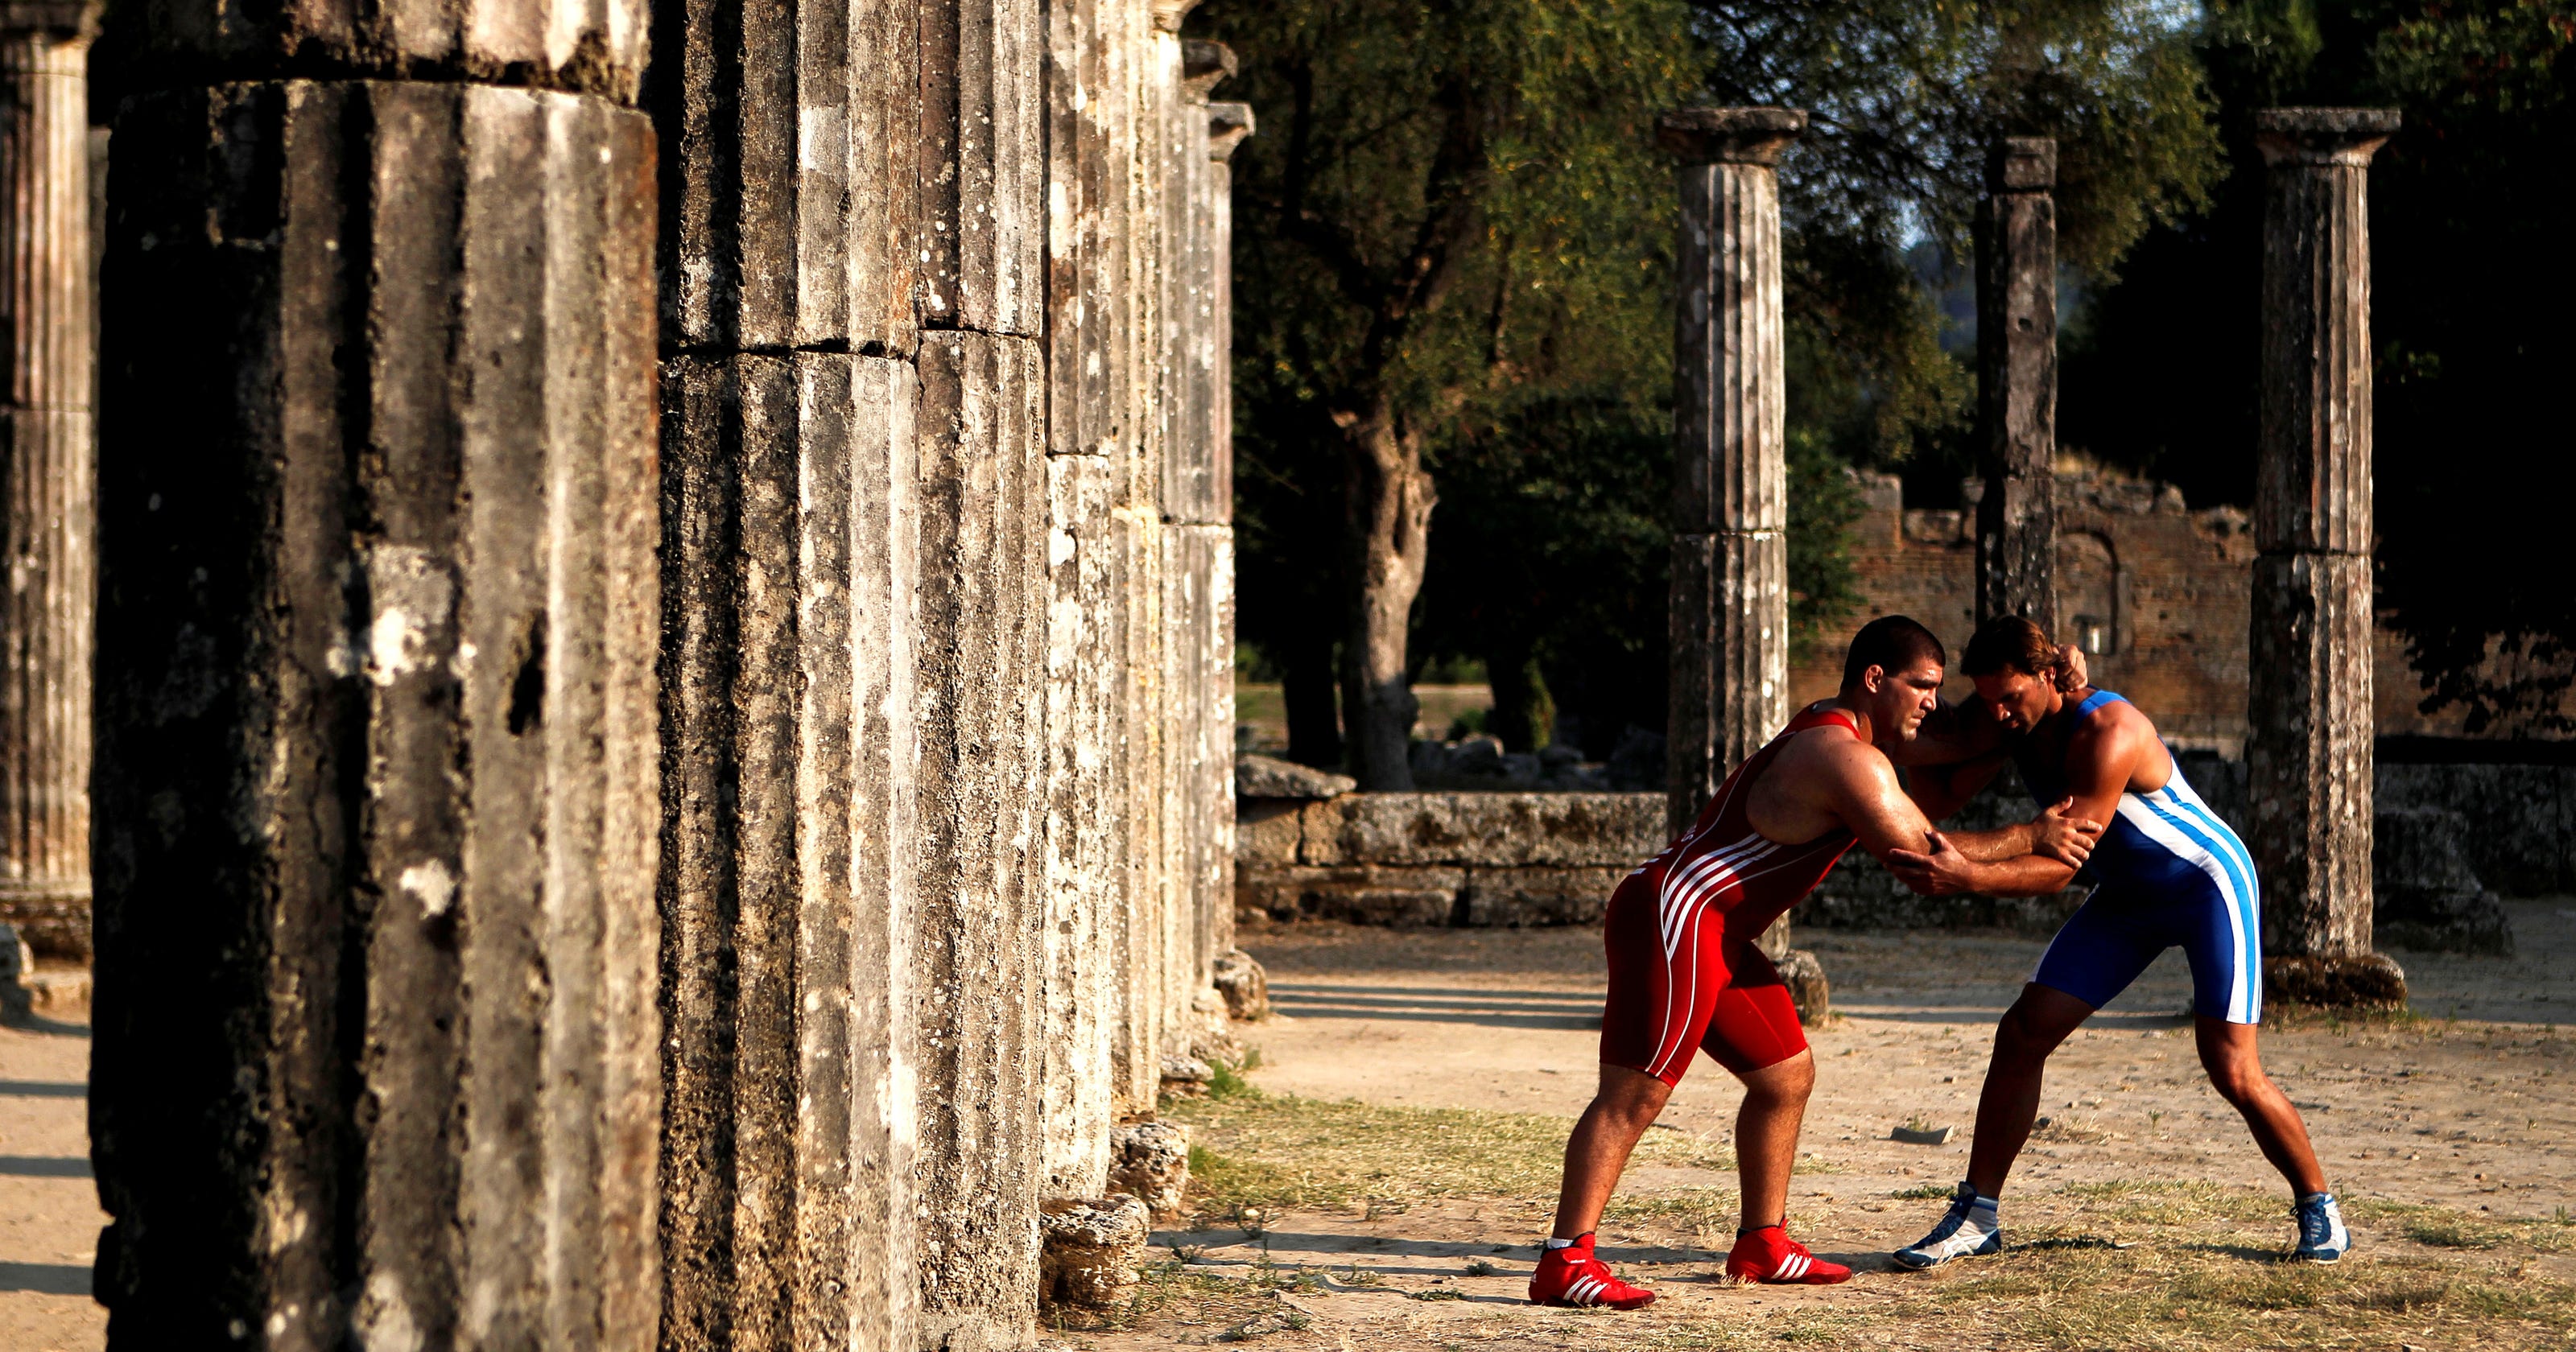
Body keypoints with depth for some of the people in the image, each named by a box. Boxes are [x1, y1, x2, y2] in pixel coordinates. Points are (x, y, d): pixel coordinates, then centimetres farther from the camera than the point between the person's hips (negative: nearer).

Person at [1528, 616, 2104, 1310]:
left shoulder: (1828, 735, 19)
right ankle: (1564, 1264, -17)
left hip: (1718, 937, 11)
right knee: (1636, 1093, -14)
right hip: (1673, 920, -11)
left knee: (1786, 1074, 15)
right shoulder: (1846, 758, -15)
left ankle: (1761, 1244, 23)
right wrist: (2030, 838, -7)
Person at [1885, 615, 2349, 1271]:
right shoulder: (2004, 722, -10)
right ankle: (1976, 1215, 0)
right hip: (2127, 895, 7)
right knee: (2022, 1033, -5)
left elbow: (2063, 863, -37)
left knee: (2233, 1071, -13)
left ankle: (2318, 1209, 9)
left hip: (2209, 882, -7)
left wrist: (1970, 876, -50)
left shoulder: (2106, 732, -33)